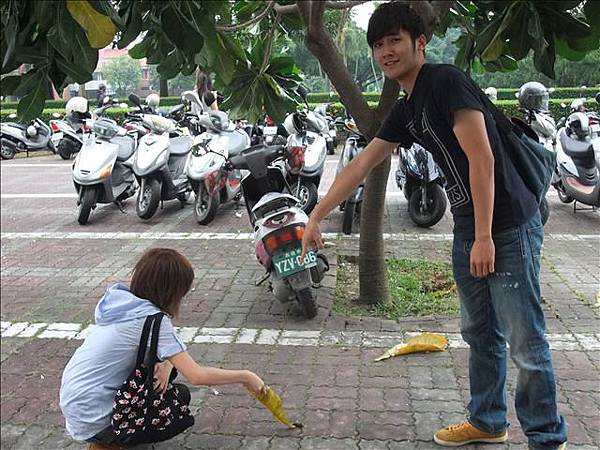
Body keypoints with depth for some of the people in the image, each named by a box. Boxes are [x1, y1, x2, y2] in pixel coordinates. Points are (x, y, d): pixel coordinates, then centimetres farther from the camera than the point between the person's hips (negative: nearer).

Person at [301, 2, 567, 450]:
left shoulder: (446, 81, -13)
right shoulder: (406, 111, 13)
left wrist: (485, 237, -19)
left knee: (525, 342, -1)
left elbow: (482, 158, -19)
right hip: (467, 231, 9)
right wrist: (316, 216, 16)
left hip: (507, 227, -9)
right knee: (480, 333, 18)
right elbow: (359, 167, 16)